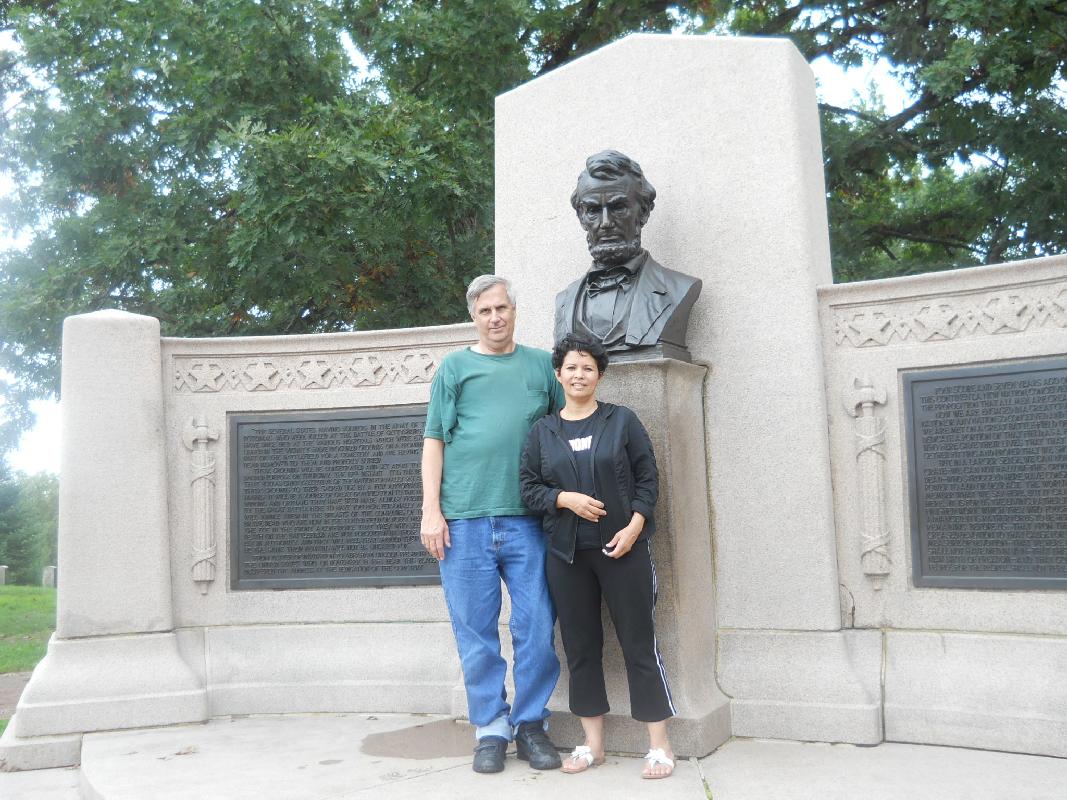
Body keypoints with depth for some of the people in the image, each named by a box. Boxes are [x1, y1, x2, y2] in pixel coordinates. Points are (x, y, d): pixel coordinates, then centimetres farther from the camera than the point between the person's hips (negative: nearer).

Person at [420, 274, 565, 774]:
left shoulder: (541, 364, 14)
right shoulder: (455, 367, 11)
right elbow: (434, 441, 7)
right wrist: (431, 510, -1)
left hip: (527, 519, 1)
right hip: (464, 521, -1)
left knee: (537, 630, 2)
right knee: (476, 632, 5)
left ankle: (531, 724, 18)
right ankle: (490, 729, 18)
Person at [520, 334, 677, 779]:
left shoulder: (622, 420, 3)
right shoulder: (543, 431, 9)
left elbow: (647, 479, 1)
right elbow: (529, 488, 6)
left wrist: (634, 526, -12)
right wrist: (566, 499, -12)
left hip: (623, 546, -2)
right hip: (566, 553, 3)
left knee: (639, 641, -1)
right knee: (580, 645, 7)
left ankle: (659, 744, 8)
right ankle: (593, 743, 18)